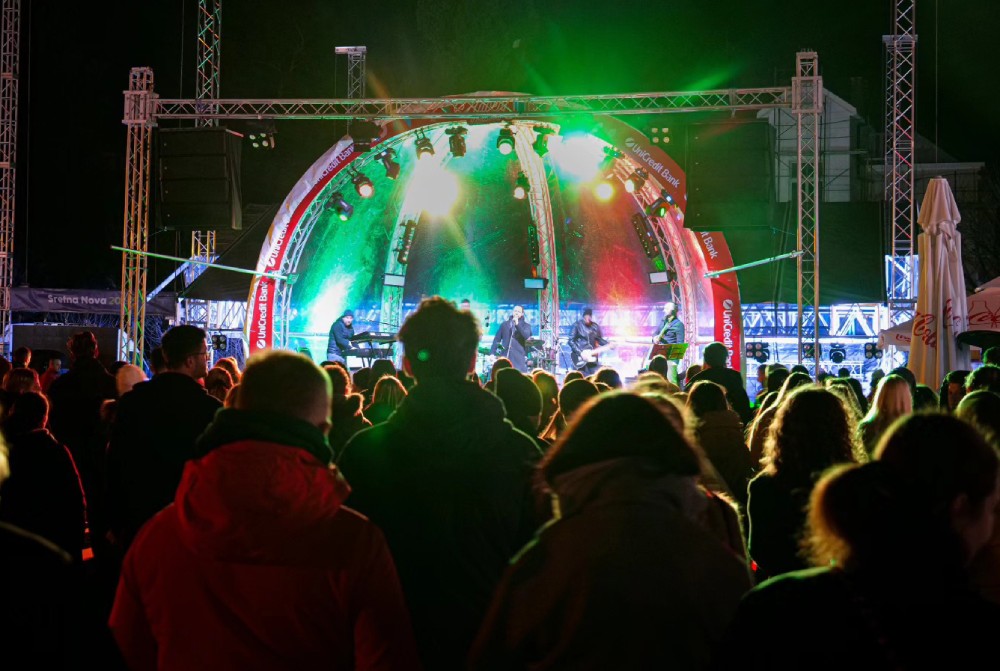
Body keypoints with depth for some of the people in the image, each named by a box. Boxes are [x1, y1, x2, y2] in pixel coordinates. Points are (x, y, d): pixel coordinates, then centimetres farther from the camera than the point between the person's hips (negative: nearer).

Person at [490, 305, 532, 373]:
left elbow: (527, 337, -11)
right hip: (505, 356, 2)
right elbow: (497, 339, 11)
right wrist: (492, 353, 1)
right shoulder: (504, 324, 14)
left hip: (519, 358, -2)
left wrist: (517, 324, -16)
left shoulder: (526, 326, 9)